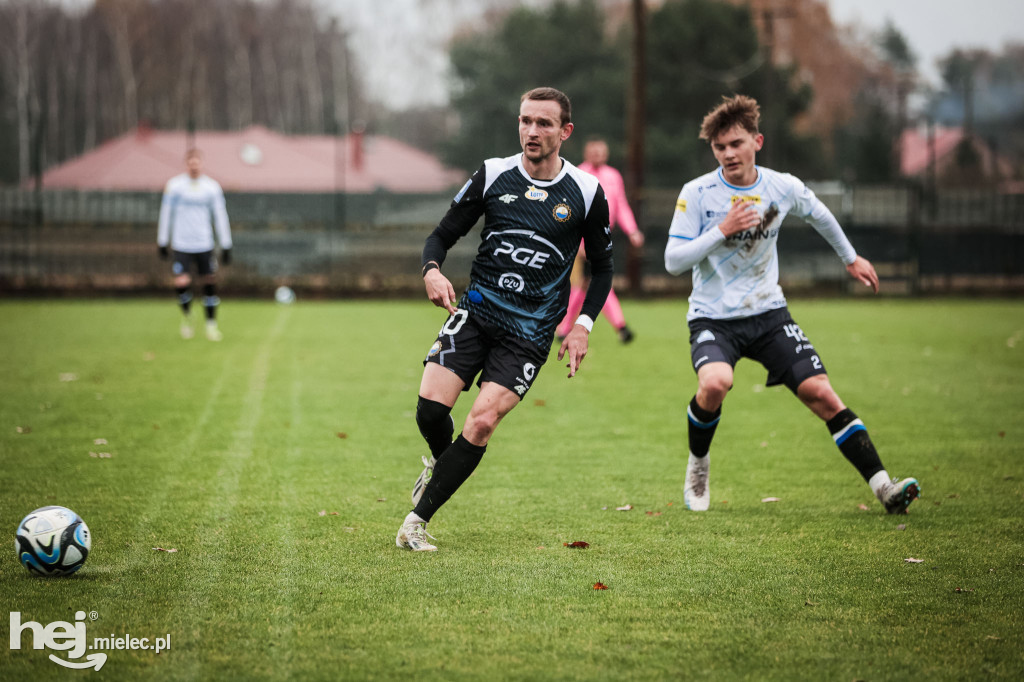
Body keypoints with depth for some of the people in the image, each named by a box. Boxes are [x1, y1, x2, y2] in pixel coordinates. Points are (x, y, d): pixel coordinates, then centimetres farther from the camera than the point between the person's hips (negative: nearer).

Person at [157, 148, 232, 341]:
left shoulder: (212, 186, 3)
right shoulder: (174, 185, -1)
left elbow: (220, 216, 7)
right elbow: (165, 214, 5)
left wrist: (226, 246, 5)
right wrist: (162, 243, 6)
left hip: (204, 245, 2)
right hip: (181, 245, -2)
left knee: (210, 282, 1)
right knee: (181, 283, -15)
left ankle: (211, 326, 15)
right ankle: (186, 315, 13)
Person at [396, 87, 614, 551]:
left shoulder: (586, 192, -2)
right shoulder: (493, 174, 0)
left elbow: (602, 266, 11)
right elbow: (443, 235, 6)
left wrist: (583, 325, -1)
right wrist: (432, 270, -16)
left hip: (529, 333, -1)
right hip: (476, 312, 1)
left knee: (483, 420, -17)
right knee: (431, 406, -15)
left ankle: (418, 520, -7)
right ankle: (441, 464, 22)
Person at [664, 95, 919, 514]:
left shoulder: (783, 188, -2)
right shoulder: (697, 194, -10)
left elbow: (819, 215, 21)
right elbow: (673, 262, -13)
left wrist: (850, 258, 33)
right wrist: (722, 230, -23)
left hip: (768, 313, 3)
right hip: (713, 318, -3)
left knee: (820, 393, -11)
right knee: (715, 382, -32)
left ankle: (883, 487, -10)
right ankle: (697, 466, -3)